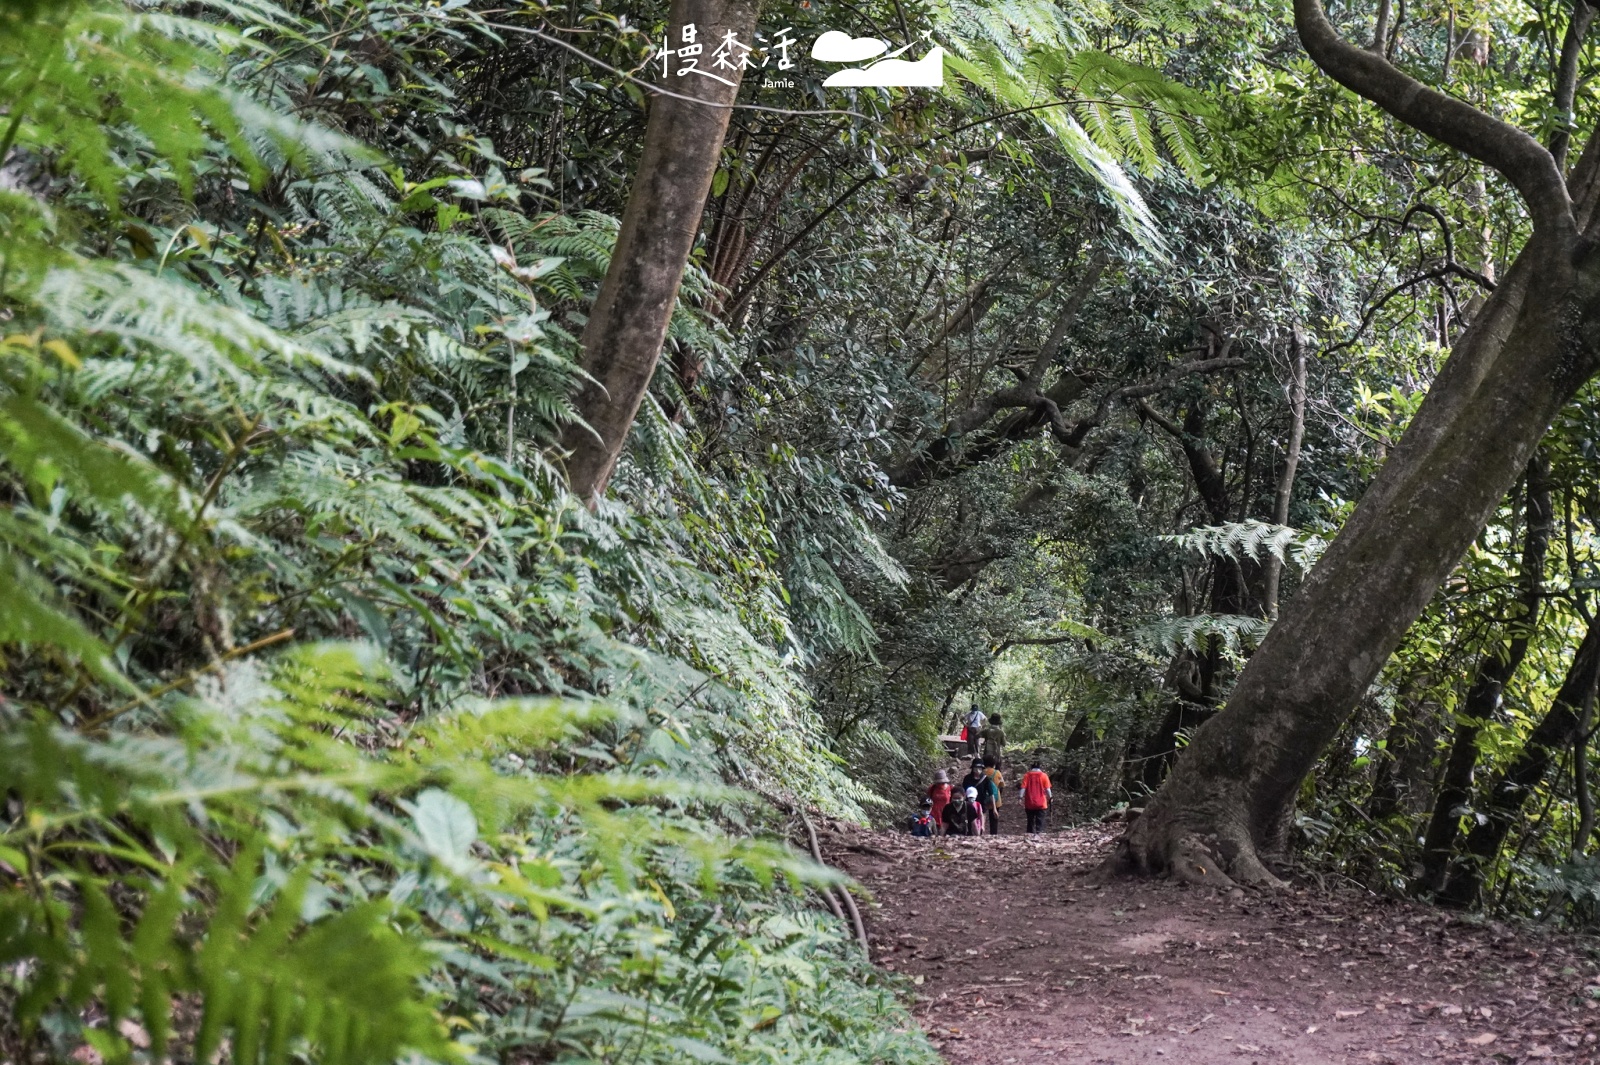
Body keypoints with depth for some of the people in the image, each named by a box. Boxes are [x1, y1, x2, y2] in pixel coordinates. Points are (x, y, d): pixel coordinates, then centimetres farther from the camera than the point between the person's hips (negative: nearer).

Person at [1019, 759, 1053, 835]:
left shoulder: (1027, 775, 0)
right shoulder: (1044, 775, -3)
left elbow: (1023, 788, -6)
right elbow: (1047, 789, -4)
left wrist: (1021, 799, -5)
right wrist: (1050, 798, 9)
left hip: (1029, 804, 2)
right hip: (1041, 803, -2)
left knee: (1030, 821, 13)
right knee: (1040, 822, 0)